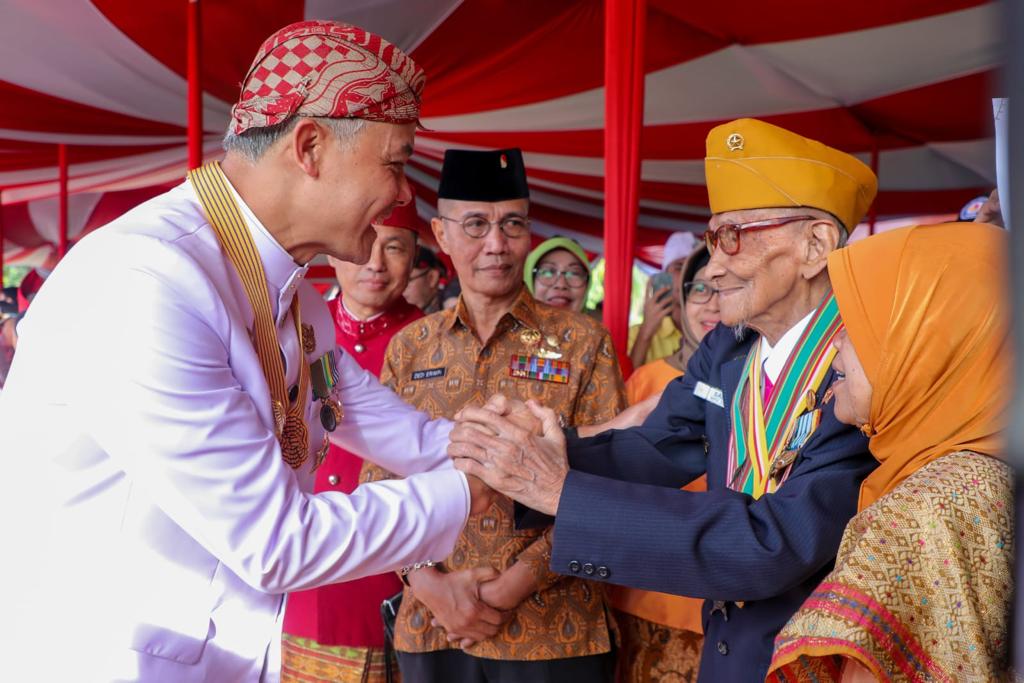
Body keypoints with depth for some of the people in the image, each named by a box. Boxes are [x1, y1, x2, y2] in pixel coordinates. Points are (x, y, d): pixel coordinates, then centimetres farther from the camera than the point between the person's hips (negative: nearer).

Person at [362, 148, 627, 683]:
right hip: (429, 626, 2)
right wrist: (430, 584, -9)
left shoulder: (583, 343, -2)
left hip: (552, 631, -2)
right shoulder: (409, 347, 6)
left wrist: (517, 583, -14)